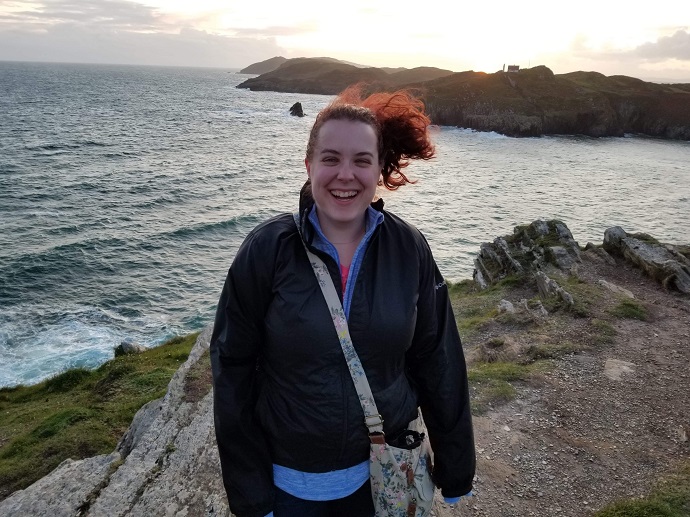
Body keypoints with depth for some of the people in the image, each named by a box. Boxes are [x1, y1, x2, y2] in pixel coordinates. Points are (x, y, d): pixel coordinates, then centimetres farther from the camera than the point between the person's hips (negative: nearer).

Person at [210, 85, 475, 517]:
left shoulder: (409, 250, -10)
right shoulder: (266, 251, -15)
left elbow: (438, 364, -3)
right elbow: (234, 374, -9)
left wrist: (455, 468, 3)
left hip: (386, 475, 2)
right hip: (290, 481, -1)